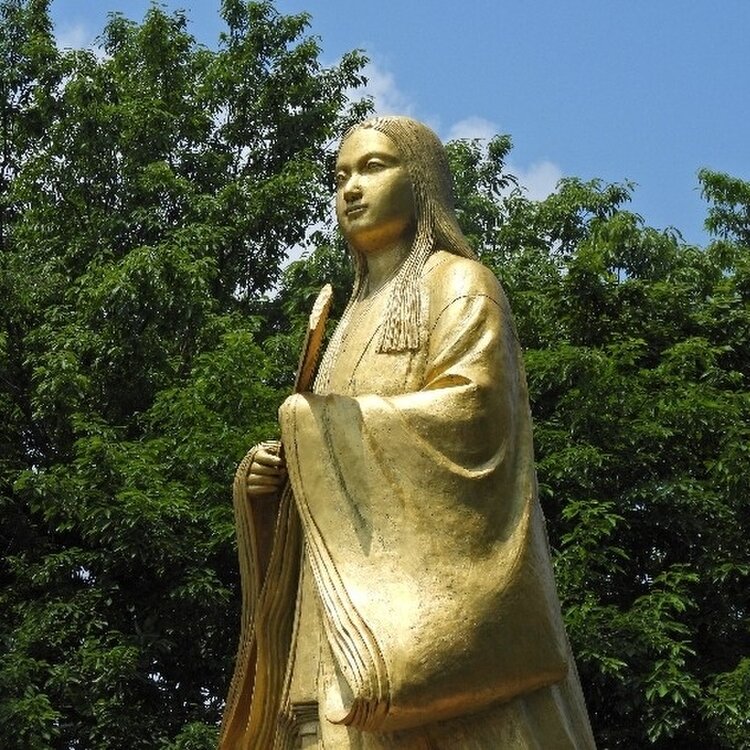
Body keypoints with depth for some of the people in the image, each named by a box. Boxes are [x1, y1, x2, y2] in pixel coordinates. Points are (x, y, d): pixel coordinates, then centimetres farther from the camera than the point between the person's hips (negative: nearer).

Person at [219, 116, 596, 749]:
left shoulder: (458, 284, 5)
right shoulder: (358, 320, 27)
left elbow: (469, 405, -14)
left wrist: (318, 422, -6)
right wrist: (269, 475, 2)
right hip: (348, 606, 7)